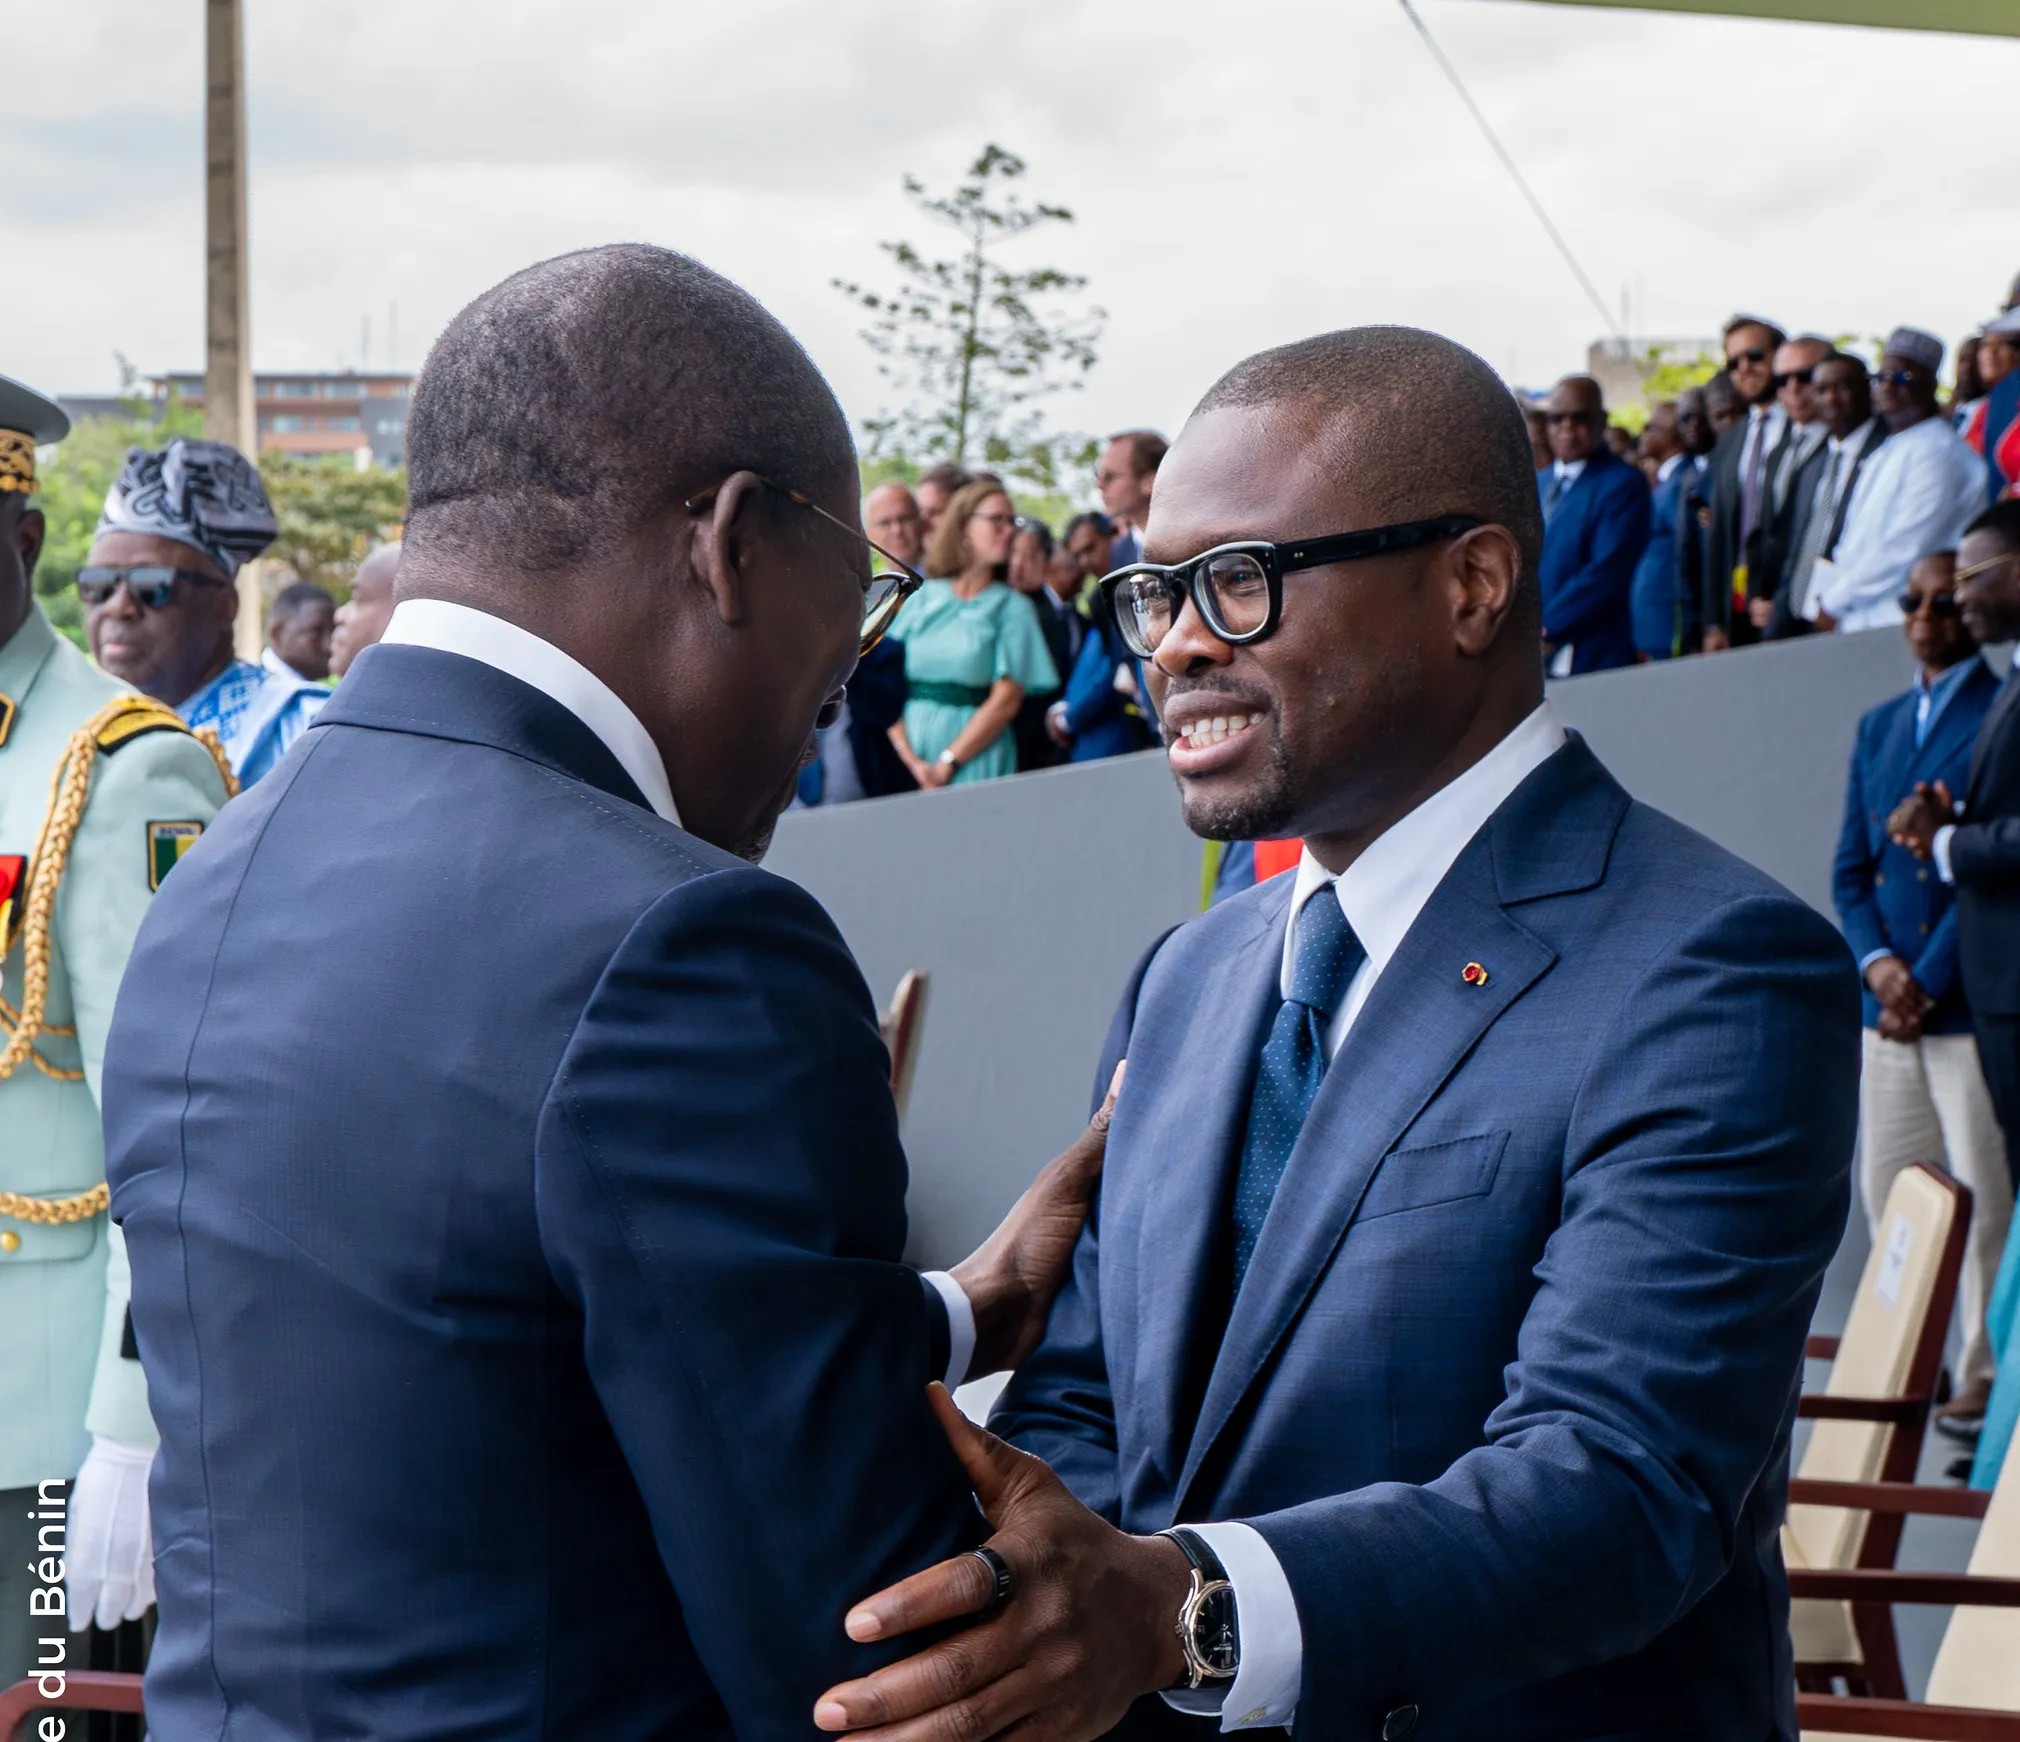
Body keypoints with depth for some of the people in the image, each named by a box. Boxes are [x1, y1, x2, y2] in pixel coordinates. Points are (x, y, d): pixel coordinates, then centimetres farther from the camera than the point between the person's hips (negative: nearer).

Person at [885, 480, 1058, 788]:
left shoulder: (1013, 608, 4)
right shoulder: (920, 598, 9)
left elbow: (1006, 700, -5)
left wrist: (947, 765, -11)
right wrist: (912, 762, -11)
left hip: (975, 764, -1)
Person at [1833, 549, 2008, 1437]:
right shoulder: (1877, 727, 17)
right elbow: (1851, 867, 15)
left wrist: (1929, 983, -12)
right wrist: (1877, 962, -4)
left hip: (1972, 1004, -6)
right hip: (1890, 1004, 7)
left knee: (1983, 1197, -3)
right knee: (1884, 1194, 8)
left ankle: (1982, 1376, 5)